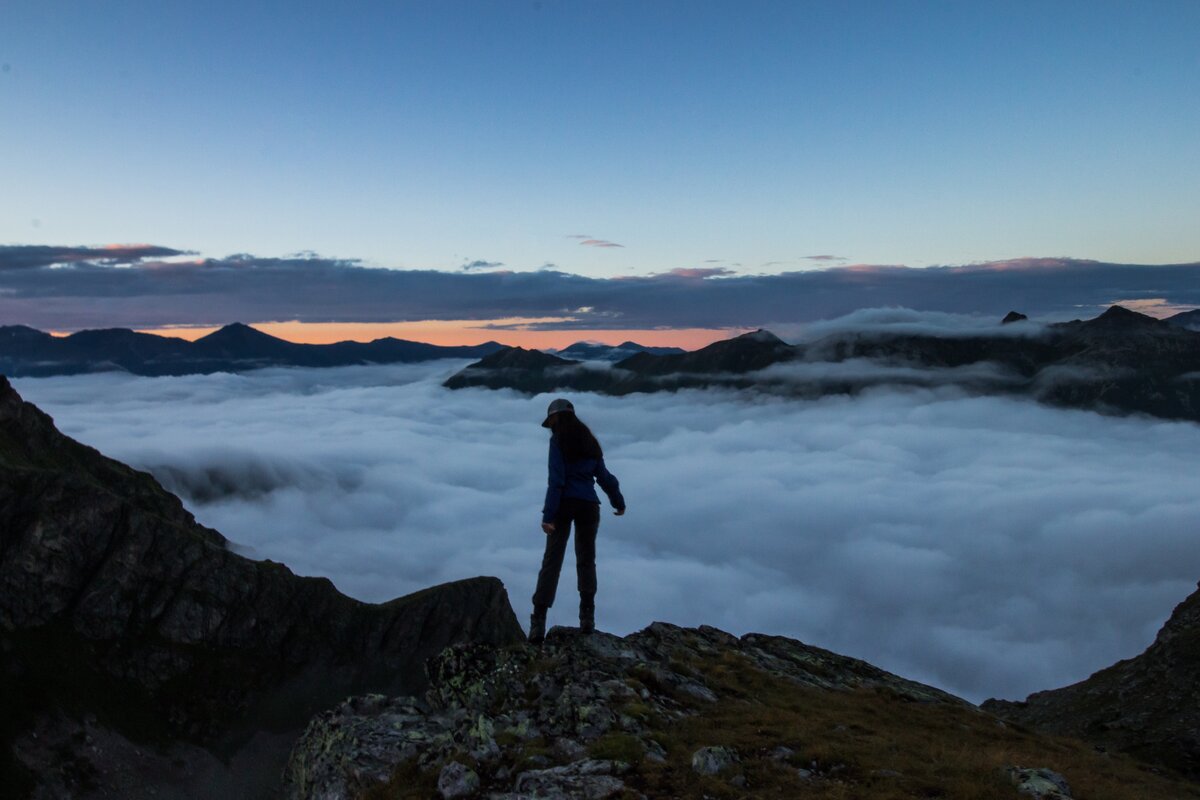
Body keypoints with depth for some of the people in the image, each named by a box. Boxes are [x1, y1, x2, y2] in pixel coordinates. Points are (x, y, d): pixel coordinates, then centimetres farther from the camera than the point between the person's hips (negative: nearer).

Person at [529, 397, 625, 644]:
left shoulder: (558, 440, -3)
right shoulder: (589, 440, 14)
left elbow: (556, 479, -12)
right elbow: (604, 476, 18)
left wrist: (548, 515, -15)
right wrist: (618, 502, 32)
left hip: (565, 503, -4)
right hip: (589, 505, 4)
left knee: (551, 562, -4)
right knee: (586, 561, 12)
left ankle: (538, 622, -10)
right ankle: (587, 617, 6)